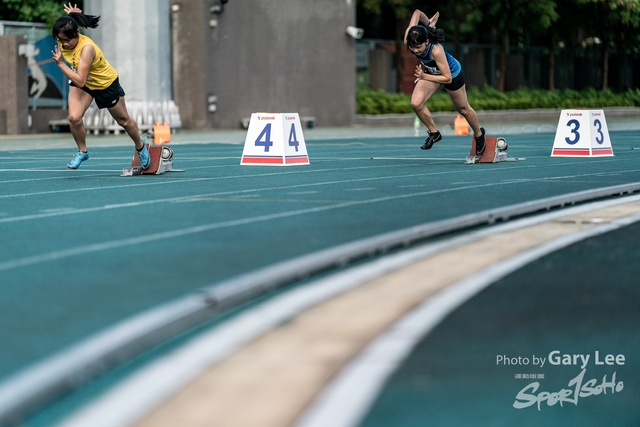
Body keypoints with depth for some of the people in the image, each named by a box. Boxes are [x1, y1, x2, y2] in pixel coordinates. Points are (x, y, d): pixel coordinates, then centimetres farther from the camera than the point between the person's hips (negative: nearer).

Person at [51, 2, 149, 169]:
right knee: (74, 117, -19)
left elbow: (80, 80, -45)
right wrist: (71, 16, -5)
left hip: (106, 83, -5)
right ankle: (82, 151, 7)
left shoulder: (86, 48, -42)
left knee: (123, 120, 15)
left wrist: (61, 63, -44)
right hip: (82, 83, 5)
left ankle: (140, 145, 45)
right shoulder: (62, 39, -22)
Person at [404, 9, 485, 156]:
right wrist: (429, 24, -2)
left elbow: (447, 78, -36)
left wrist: (424, 76, -40)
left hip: (452, 73, -5)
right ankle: (434, 133, 8)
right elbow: (417, 12, -15)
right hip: (430, 71, 5)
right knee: (416, 103, -16)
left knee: (463, 109, 17)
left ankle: (479, 134, 45)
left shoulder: (436, 50, -45)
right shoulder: (409, 40, -31)